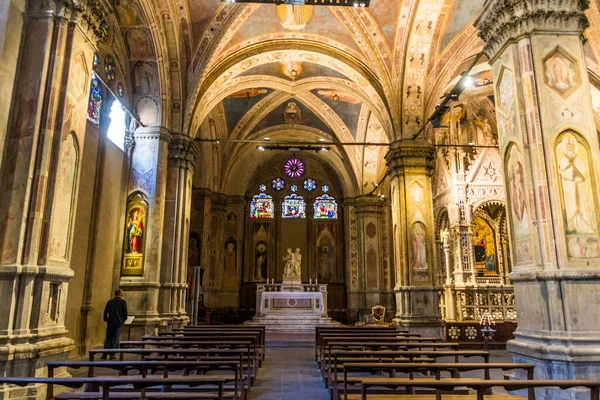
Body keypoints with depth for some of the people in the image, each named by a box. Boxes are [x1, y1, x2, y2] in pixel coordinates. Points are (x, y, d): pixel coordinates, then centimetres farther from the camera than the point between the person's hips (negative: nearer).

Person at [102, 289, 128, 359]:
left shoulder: (109, 302, 4)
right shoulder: (123, 302, -5)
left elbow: (105, 312, 6)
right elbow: (125, 313, -4)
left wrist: (106, 320, 18)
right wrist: (123, 320, 12)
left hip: (110, 322, 2)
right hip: (119, 323, -2)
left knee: (108, 338, 12)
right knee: (115, 339, 5)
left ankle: (104, 355, 8)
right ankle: (112, 355, 5)